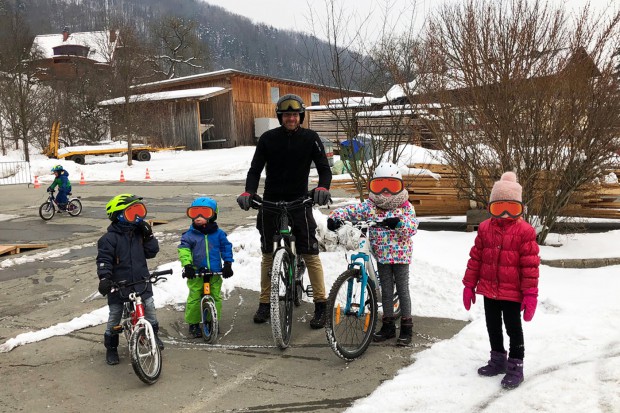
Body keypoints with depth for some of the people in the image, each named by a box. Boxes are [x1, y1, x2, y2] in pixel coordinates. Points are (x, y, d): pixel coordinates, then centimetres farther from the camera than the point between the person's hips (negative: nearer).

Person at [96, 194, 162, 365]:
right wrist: (104, 278, -30)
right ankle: (111, 347, 25)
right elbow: (104, 259, -17)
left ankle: (153, 333, 37)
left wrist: (148, 237, -8)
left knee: (150, 309, 10)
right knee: (114, 317, 8)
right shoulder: (109, 238, -13)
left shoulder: (139, 233, 3)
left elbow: (151, 253, 6)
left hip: (141, 282, 4)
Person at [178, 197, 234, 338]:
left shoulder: (218, 234, 4)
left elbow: (226, 248, 9)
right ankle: (193, 324, 14)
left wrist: (228, 264, 0)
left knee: (216, 297, 6)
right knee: (194, 299, -1)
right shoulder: (189, 235, 0)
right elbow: (183, 250, -7)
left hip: (214, 273, 2)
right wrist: (187, 265, -21)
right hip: (196, 274, -1)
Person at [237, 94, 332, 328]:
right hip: (270, 202, 2)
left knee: (310, 254, -7)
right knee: (268, 254, 9)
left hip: (299, 202, -2)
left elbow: (324, 168, -3)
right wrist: (248, 192, -19)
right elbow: (255, 169, -1)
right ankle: (265, 303, 22)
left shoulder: (310, 138, -1)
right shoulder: (268, 139, 1)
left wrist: (323, 187, -24)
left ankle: (320, 304, 4)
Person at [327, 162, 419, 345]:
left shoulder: (405, 206, -6)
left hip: (400, 255, -2)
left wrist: (399, 222, -35)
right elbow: (351, 210, -9)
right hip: (381, 256, 2)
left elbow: (413, 227, -16)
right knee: (386, 292, 12)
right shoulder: (369, 206, -1)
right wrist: (336, 216, -28)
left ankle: (407, 327, 17)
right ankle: (388, 325, 24)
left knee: (402, 291, 5)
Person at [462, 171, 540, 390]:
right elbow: (475, 258, 6)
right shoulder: (485, 228, 1)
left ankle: (515, 366, 20)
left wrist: (530, 294, -13)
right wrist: (469, 285, 6)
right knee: (493, 326, 18)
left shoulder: (525, 231, -11)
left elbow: (530, 265, -12)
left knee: (513, 328, 7)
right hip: (489, 290, 5)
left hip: (512, 292, -5)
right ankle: (498, 359, 36)